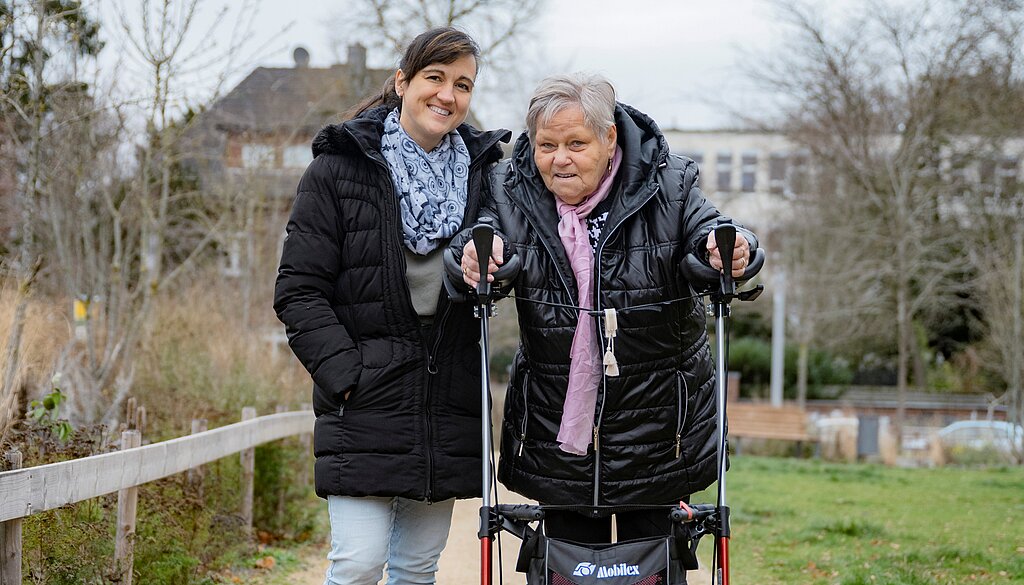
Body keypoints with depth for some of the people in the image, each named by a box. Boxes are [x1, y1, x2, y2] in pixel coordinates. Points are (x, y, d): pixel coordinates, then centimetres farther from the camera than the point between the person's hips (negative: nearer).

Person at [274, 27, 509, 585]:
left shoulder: (483, 170, 9)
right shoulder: (339, 168, -2)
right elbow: (299, 290, -6)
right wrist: (346, 376, -14)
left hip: (447, 410, 4)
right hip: (364, 407, -4)